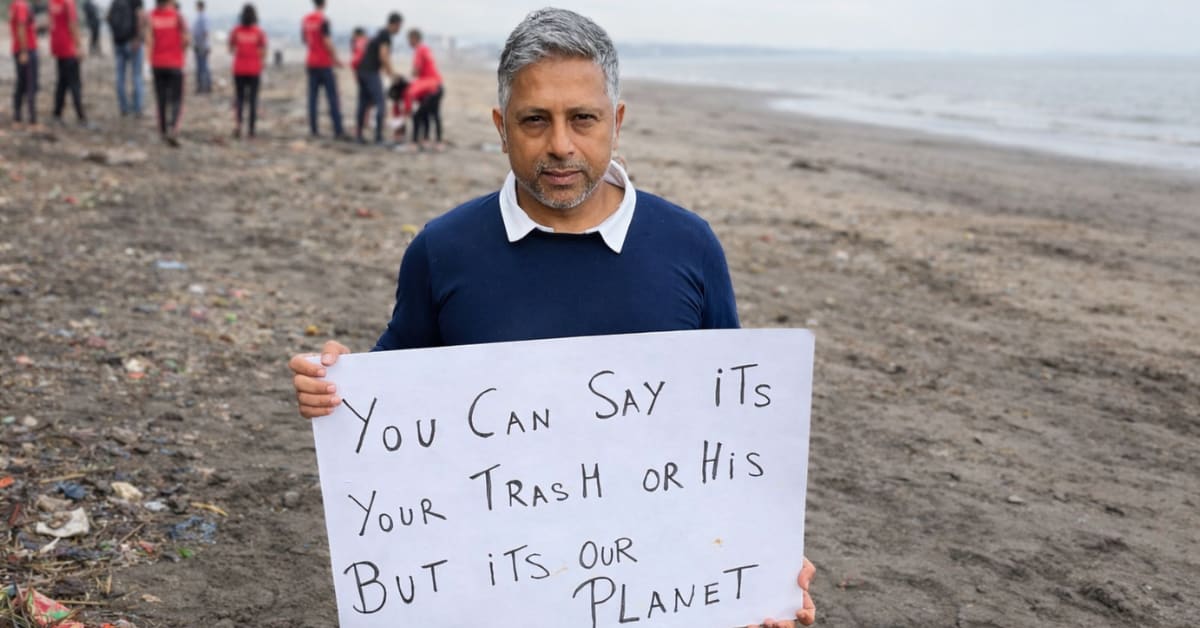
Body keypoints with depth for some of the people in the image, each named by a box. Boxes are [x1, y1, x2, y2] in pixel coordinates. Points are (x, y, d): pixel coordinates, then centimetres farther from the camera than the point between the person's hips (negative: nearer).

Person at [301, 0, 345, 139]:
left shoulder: (305, 20, 7)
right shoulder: (323, 20, -13)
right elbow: (327, 42, -16)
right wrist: (335, 59, -7)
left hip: (311, 63, 6)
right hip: (324, 63, -6)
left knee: (312, 96, 7)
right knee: (332, 96, -4)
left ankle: (313, 129, 6)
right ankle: (338, 130, -7)